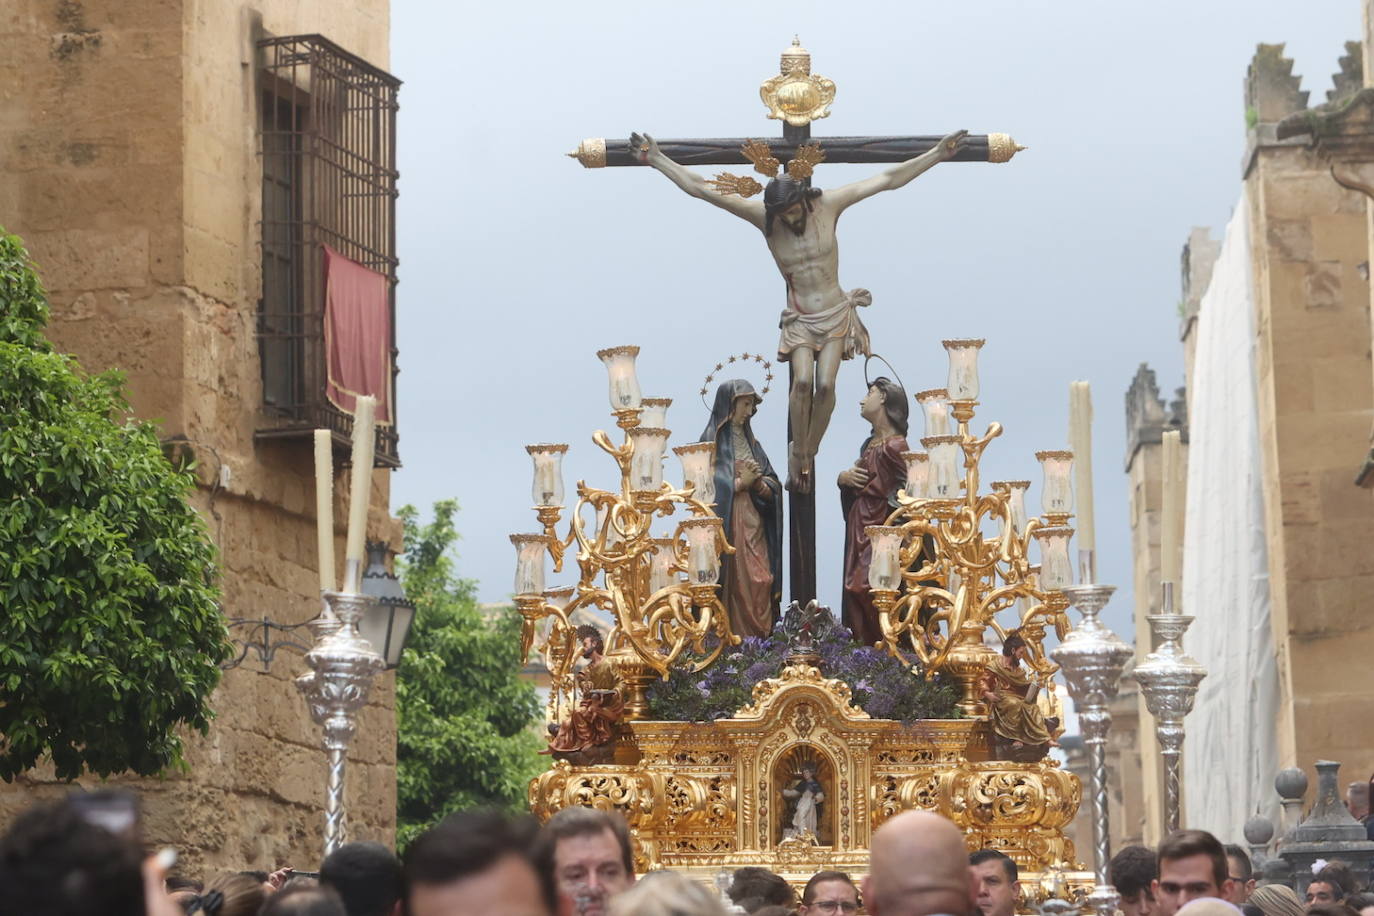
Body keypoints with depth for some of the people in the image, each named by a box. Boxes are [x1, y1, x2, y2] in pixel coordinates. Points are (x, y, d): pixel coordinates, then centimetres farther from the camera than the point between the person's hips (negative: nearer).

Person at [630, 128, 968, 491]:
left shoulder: (828, 205, -9)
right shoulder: (762, 216, -10)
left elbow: (888, 179, -8)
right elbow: (699, 188, -11)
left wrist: (937, 155, -10)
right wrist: (656, 159, -14)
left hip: (836, 314, 0)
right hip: (799, 319, 0)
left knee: (825, 384, -15)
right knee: (802, 381, -23)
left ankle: (807, 456, -1)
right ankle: (798, 455, -10)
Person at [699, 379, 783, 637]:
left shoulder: (749, 440, 19)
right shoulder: (713, 439, -2)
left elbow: (773, 483, 15)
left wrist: (759, 483, -6)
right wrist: (739, 483, -11)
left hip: (754, 522, 6)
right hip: (728, 521, -6)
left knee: (761, 581, -2)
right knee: (737, 583, -10)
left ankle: (761, 637, -1)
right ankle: (736, 636, -9)